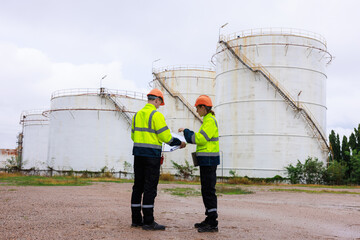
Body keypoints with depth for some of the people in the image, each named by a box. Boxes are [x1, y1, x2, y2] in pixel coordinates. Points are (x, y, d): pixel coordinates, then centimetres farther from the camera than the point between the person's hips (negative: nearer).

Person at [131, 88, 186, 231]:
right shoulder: (156, 115, -10)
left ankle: (136, 219, 16)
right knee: (150, 188, -5)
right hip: (151, 155, -7)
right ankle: (148, 221, -3)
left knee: (138, 186, 11)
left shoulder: (137, 114, 14)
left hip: (138, 153, 8)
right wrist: (179, 143, 2)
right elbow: (166, 136, -13)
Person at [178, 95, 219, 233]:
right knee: (206, 190, 14)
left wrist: (186, 132, -6)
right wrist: (187, 141, 16)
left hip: (209, 160, -10)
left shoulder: (210, 121, -13)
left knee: (208, 191, -9)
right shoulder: (208, 120, 19)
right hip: (206, 160, 10)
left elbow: (201, 138, -18)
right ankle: (209, 220, 21)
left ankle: (213, 224, -7)